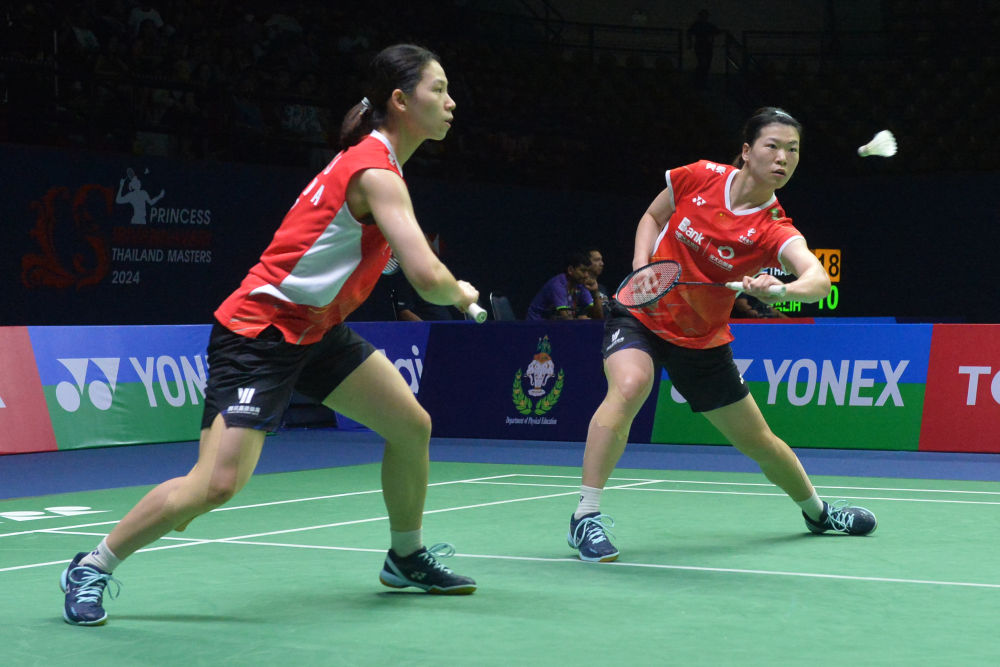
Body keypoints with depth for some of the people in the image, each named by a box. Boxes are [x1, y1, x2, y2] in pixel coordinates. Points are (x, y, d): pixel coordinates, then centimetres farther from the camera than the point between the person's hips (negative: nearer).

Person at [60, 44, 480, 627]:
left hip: (316, 330, 10)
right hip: (259, 332, -10)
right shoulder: (376, 174, -22)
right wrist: (460, 293, -9)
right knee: (217, 484, -18)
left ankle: (407, 558, 29)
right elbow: (427, 278, -31)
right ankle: (92, 568, 0)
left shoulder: (377, 162, 9)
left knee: (413, 426, 7)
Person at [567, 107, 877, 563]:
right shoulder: (698, 178, -14)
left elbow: (818, 279, -39)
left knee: (759, 442, 12)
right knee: (629, 387, -34)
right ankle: (586, 517, -29)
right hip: (642, 316, -1)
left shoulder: (775, 230, -20)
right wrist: (641, 264, -10)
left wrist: (780, 290, -60)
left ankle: (817, 511, 43)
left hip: (703, 342, 1)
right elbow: (652, 217, 6)